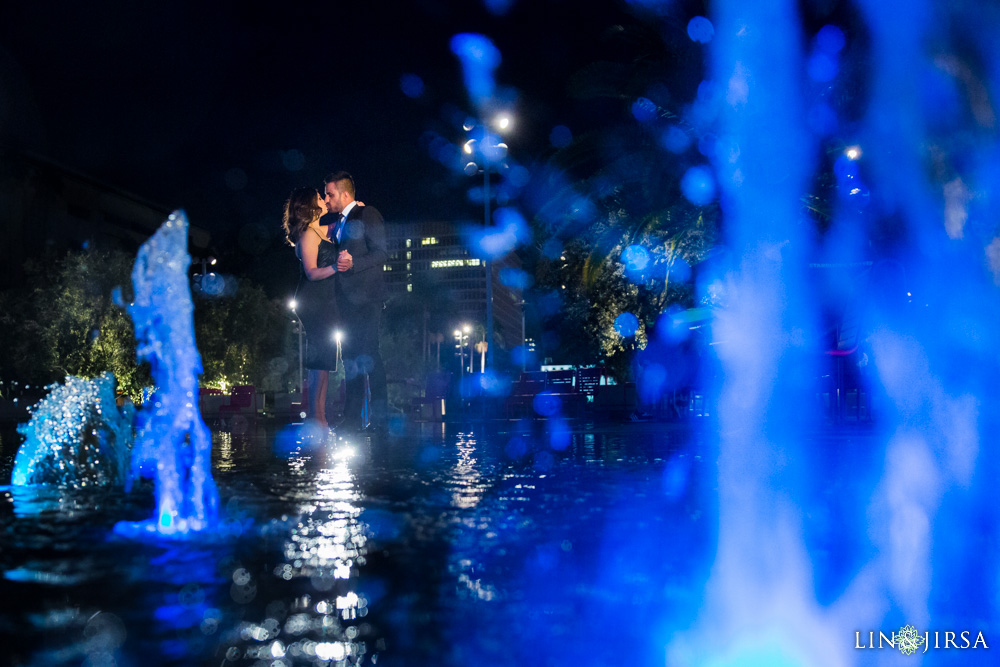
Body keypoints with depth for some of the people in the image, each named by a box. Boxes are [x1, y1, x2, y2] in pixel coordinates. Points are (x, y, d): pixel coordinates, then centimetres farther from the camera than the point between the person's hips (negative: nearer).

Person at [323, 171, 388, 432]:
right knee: (351, 357, 7)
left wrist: (353, 263, -22)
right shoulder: (337, 222, 22)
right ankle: (353, 417, 10)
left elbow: (381, 253, -11)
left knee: (369, 354, -11)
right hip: (348, 300, 8)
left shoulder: (368, 215, -2)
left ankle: (379, 416, -6)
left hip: (367, 298, -8)